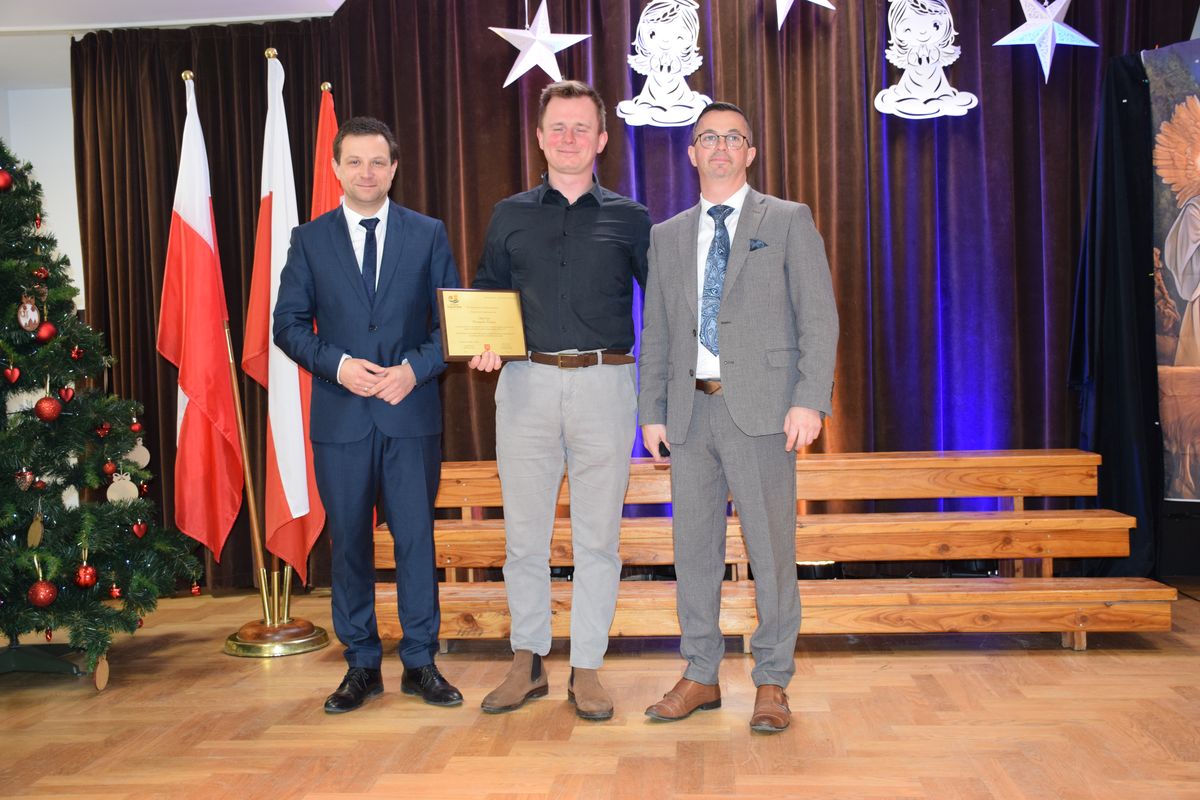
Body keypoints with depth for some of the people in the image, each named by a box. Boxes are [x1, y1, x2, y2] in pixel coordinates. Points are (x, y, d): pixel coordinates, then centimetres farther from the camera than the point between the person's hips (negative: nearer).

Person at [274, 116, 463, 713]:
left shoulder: (428, 234, 7)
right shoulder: (309, 239, 8)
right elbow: (288, 324, 5)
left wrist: (416, 368, -12)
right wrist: (338, 365, -12)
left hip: (412, 414, -1)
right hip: (340, 416, 1)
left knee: (416, 537, 3)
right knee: (349, 541, 7)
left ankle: (420, 663, 15)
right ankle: (361, 666, 20)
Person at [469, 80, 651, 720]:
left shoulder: (629, 219, 9)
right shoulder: (510, 216, 13)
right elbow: (484, 297, 14)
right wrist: (483, 346, -7)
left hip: (605, 384, -1)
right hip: (526, 382, 1)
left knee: (597, 535, 3)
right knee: (524, 533, 5)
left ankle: (586, 669, 15)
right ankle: (527, 663, 19)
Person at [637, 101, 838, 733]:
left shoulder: (789, 221, 6)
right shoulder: (667, 236, 16)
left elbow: (819, 318, -2)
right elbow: (655, 333, 15)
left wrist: (810, 399, -13)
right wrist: (651, 412, 8)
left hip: (761, 407, -3)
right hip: (691, 409, 4)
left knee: (771, 549, 0)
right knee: (693, 547, 8)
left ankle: (771, 684, 14)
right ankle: (700, 676, 21)